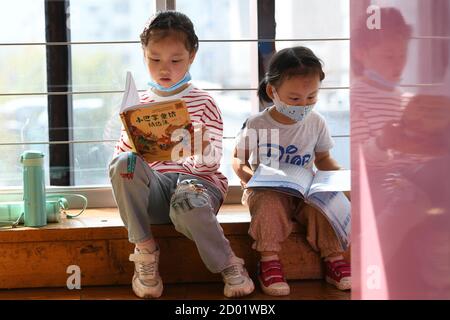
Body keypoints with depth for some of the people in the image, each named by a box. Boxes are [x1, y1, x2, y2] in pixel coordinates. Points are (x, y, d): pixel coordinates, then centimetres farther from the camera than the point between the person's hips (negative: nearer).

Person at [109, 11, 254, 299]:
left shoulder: (204, 103, 6)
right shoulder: (139, 105, 13)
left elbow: (212, 162, -2)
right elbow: (121, 153, 9)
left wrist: (201, 147, -25)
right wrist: (132, 146, -15)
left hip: (198, 180, -3)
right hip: (154, 189, 3)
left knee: (186, 203, -40)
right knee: (122, 164, -29)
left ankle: (229, 265, -14)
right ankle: (145, 251, -17)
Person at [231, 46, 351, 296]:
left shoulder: (316, 123, 0)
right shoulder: (257, 125, -9)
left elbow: (323, 159, 14)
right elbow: (238, 160, 1)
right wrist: (248, 177, -21)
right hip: (266, 190, -2)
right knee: (270, 202, -36)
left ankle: (333, 259, -15)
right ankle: (269, 262, -25)